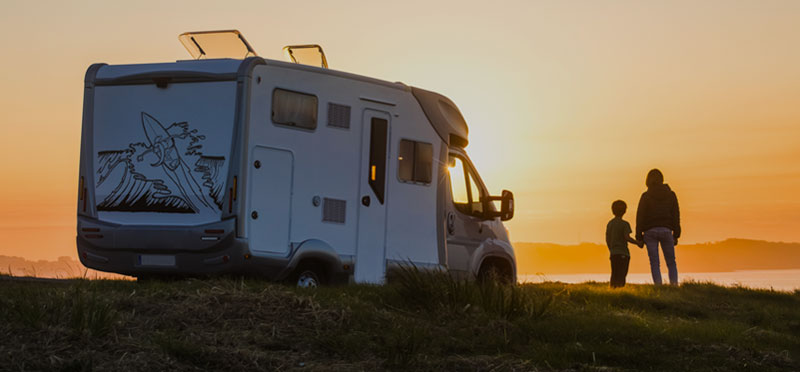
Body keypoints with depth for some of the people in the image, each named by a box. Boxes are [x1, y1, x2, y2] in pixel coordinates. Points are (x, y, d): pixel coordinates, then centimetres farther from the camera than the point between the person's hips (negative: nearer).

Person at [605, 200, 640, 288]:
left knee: (614, 275, 7)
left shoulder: (609, 224, 11)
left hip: (613, 253, 6)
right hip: (623, 253, -6)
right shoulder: (624, 224, -7)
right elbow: (627, 237, -16)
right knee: (621, 275, -7)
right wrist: (638, 243, -2)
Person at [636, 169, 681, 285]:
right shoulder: (671, 195, 7)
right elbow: (676, 215, 6)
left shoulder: (646, 196, 1)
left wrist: (639, 236, 2)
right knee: (671, 263, 8)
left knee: (654, 263, -1)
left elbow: (640, 216, -2)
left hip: (650, 232, -1)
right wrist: (676, 235, 8)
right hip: (666, 230, 1)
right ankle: (674, 285, -6)